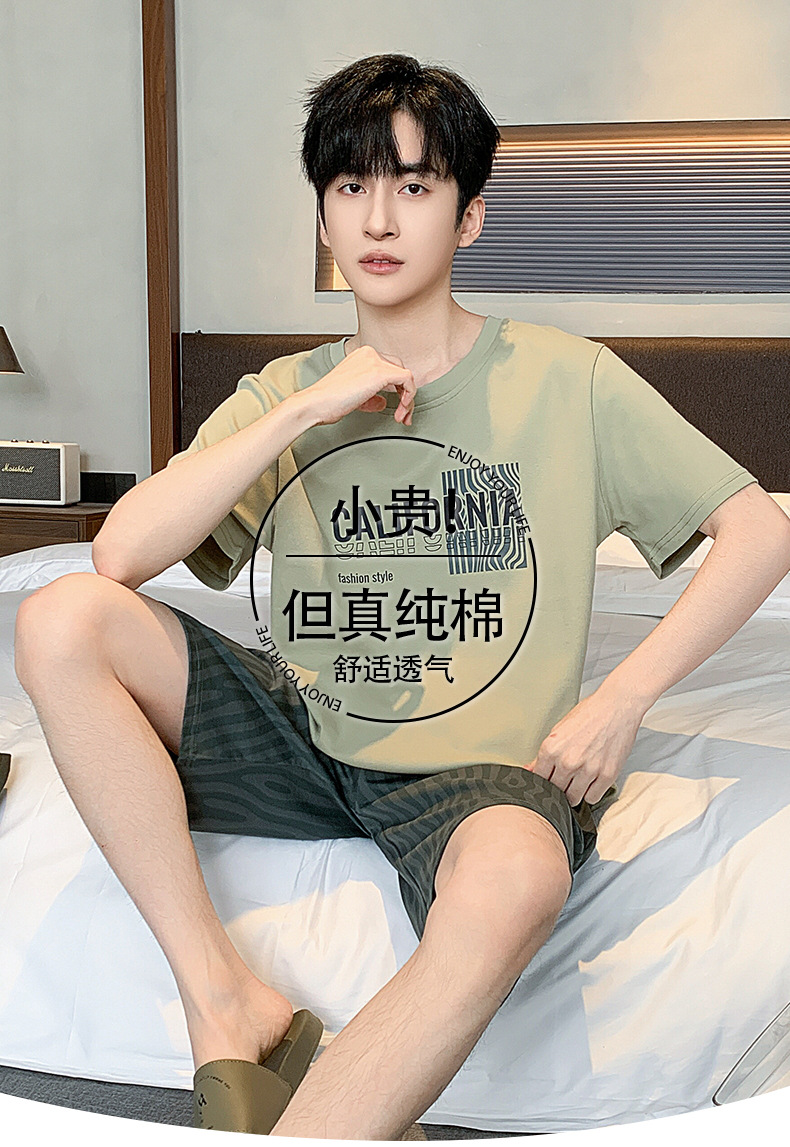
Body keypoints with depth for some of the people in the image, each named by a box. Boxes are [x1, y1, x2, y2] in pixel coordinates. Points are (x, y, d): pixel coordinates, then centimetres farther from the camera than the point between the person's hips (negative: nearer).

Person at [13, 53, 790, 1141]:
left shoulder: (564, 378, 2)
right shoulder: (284, 394, 9)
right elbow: (122, 552, -6)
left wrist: (620, 700, -8)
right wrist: (310, 411, -12)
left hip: (483, 768, -3)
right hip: (301, 734, 4)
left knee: (512, 883, -39)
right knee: (62, 619, -17)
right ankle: (225, 1001, -17)